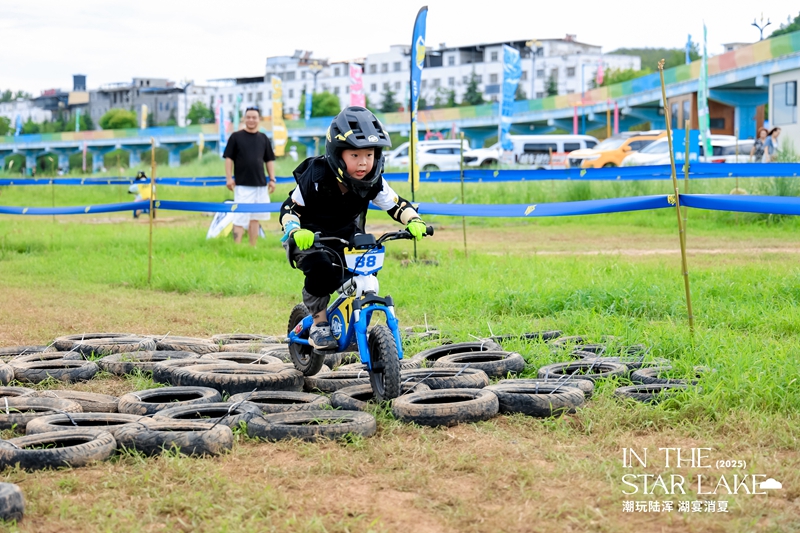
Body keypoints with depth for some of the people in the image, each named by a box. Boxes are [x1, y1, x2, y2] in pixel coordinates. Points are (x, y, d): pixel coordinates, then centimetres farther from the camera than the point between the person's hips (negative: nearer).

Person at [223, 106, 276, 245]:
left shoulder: (264, 139, 11)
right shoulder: (236, 137, 0)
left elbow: (269, 160, 15)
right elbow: (229, 158, -1)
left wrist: (272, 179, 8)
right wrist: (229, 178, -9)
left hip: (261, 184, 4)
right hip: (242, 185, -4)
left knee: (255, 218, 9)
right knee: (240, 218, -9)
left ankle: (253, 247, 14)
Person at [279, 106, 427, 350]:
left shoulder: (373, 182, -15)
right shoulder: (316, 177, -27)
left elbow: (396, 205, -7)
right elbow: (289, 208, -22)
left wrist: (414, 220, -29)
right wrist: (296, 231, -43)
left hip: (346, 234, 4)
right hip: (308, 237, -4)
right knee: (320, 269, -33)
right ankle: (319, 324, -11)